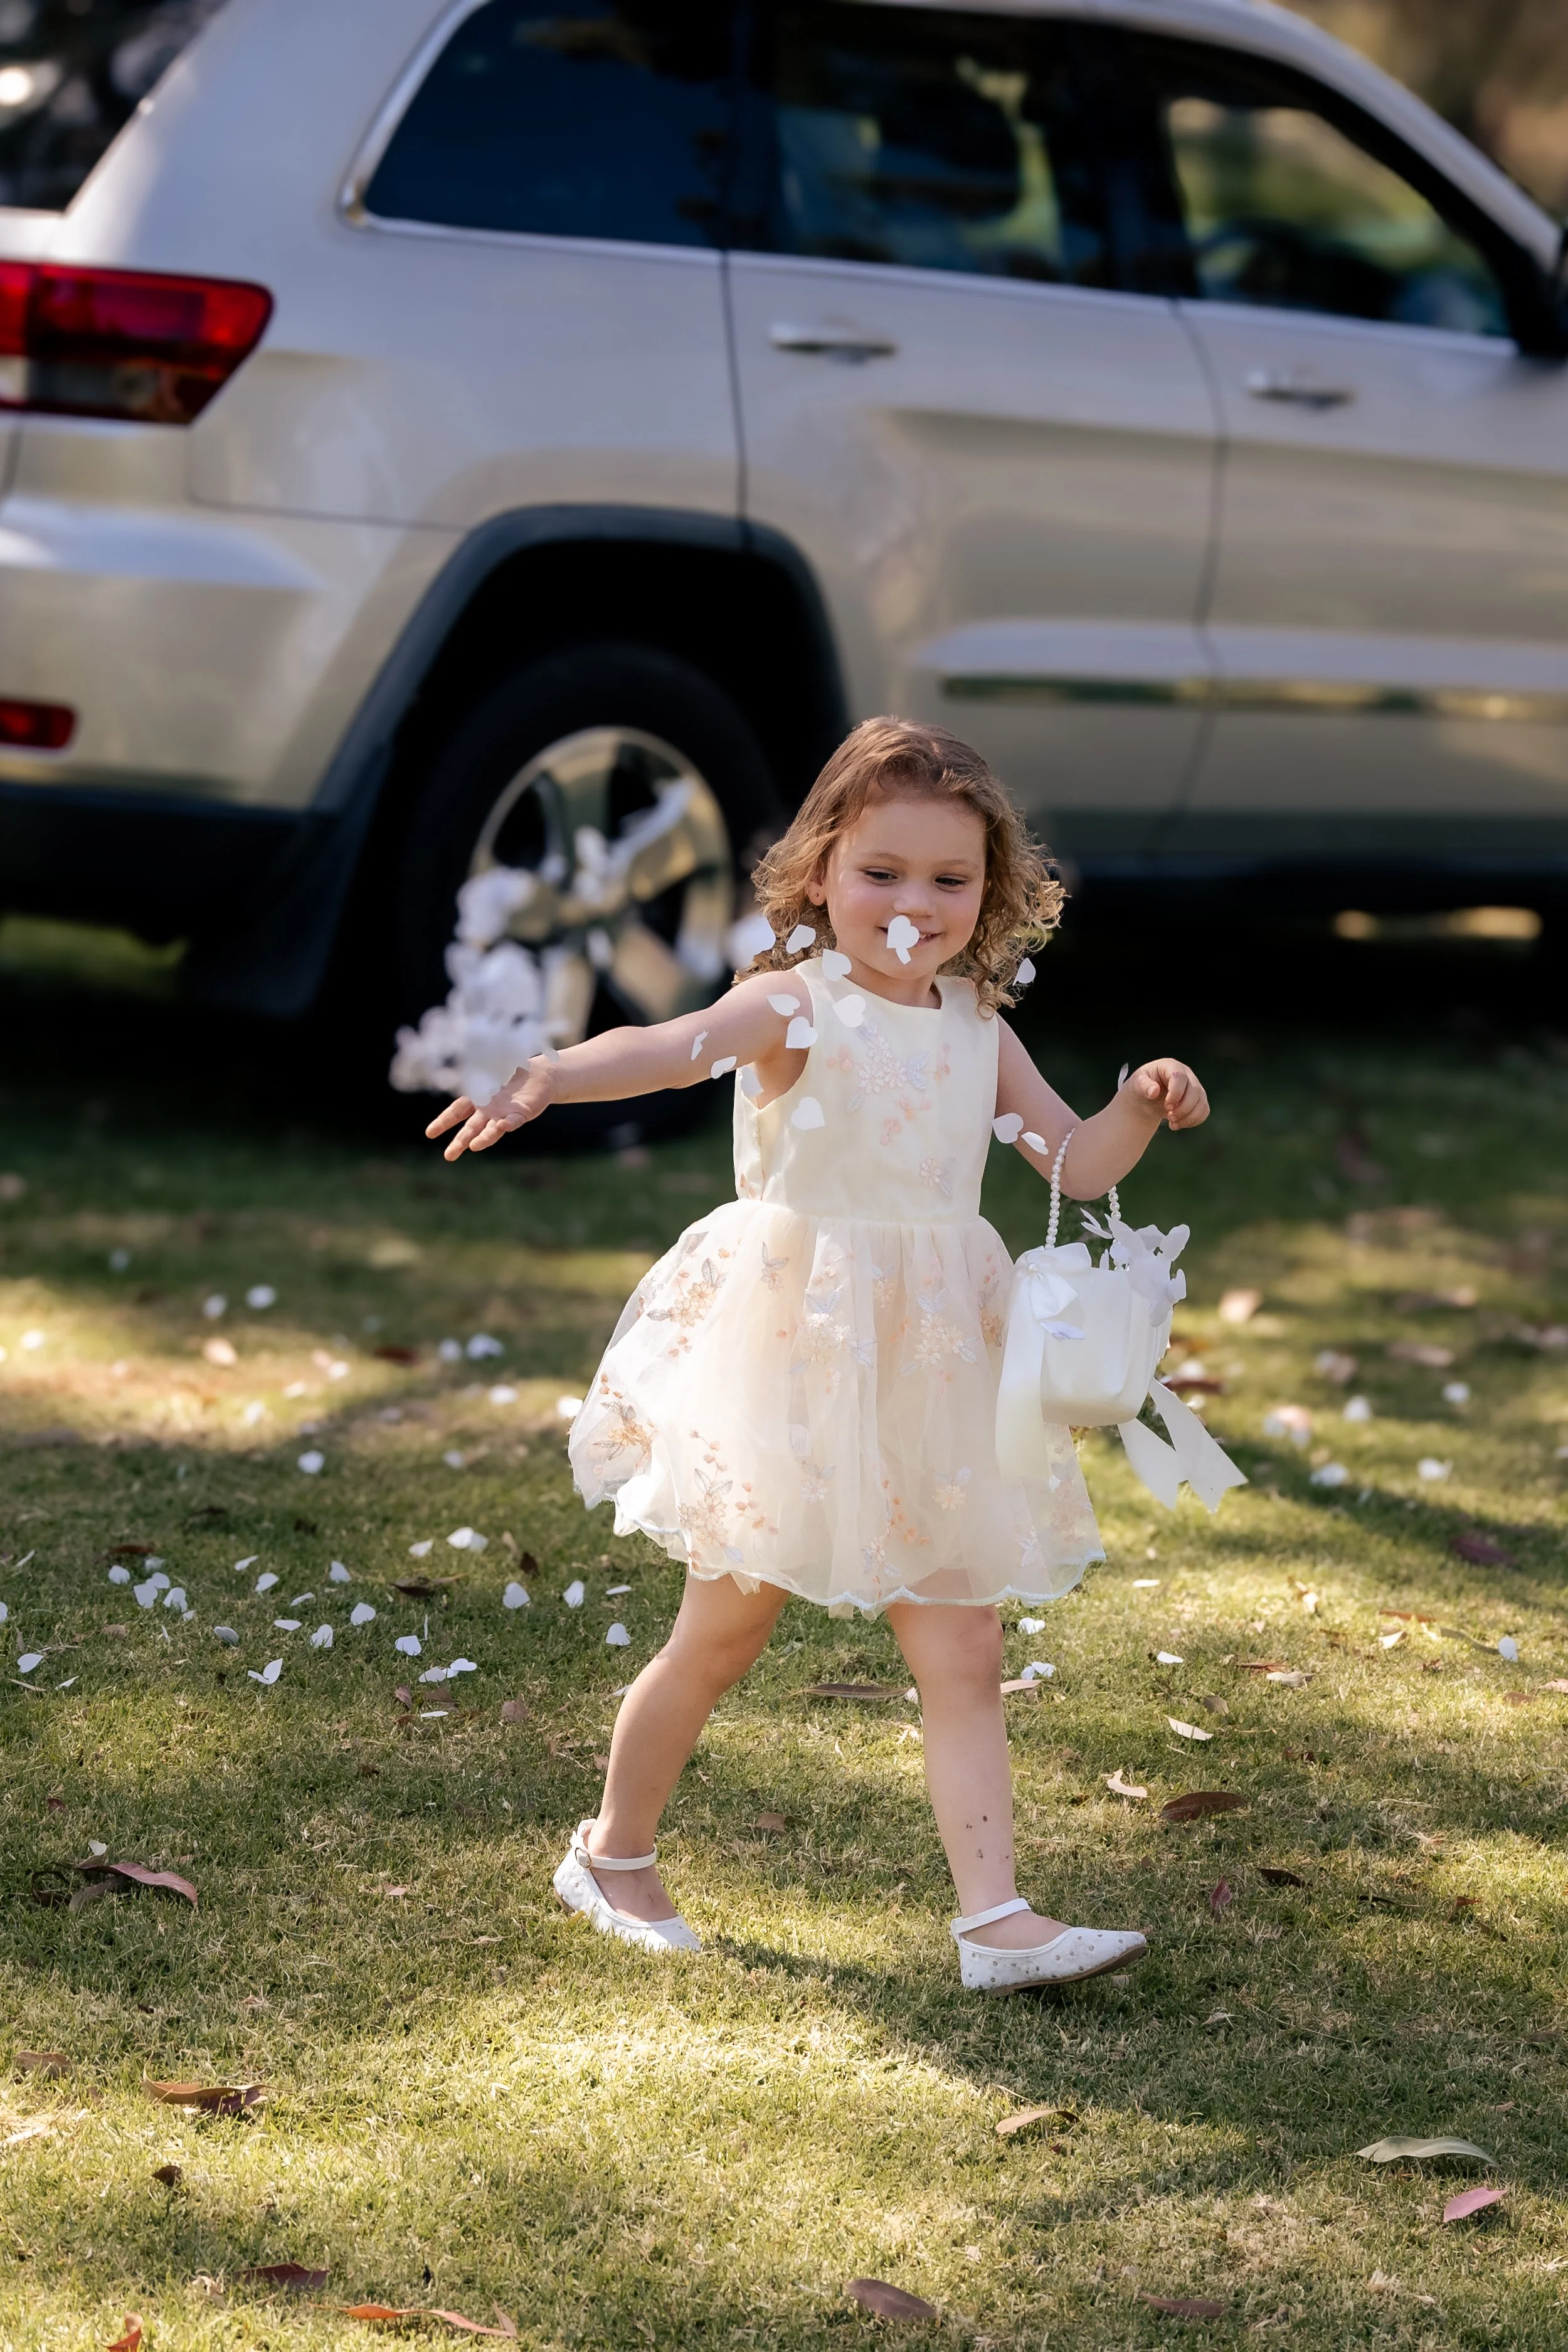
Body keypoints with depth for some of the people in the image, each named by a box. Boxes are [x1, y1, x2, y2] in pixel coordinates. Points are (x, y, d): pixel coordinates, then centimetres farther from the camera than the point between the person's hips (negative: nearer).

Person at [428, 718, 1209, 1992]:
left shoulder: (978, 1030, 6)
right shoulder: (800, 1005, -12)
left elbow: (1078, 1166, 11)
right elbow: (671, 1045, -31)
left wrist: (1139, 1107, -11)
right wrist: (550, 1073, -50)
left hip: (929, 1373, 5)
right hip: (793, 1360, -5)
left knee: (966, 1657, 0)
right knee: (726, 1632, 8)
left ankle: (995, 1914, 0)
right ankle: (615, 1856, 28)